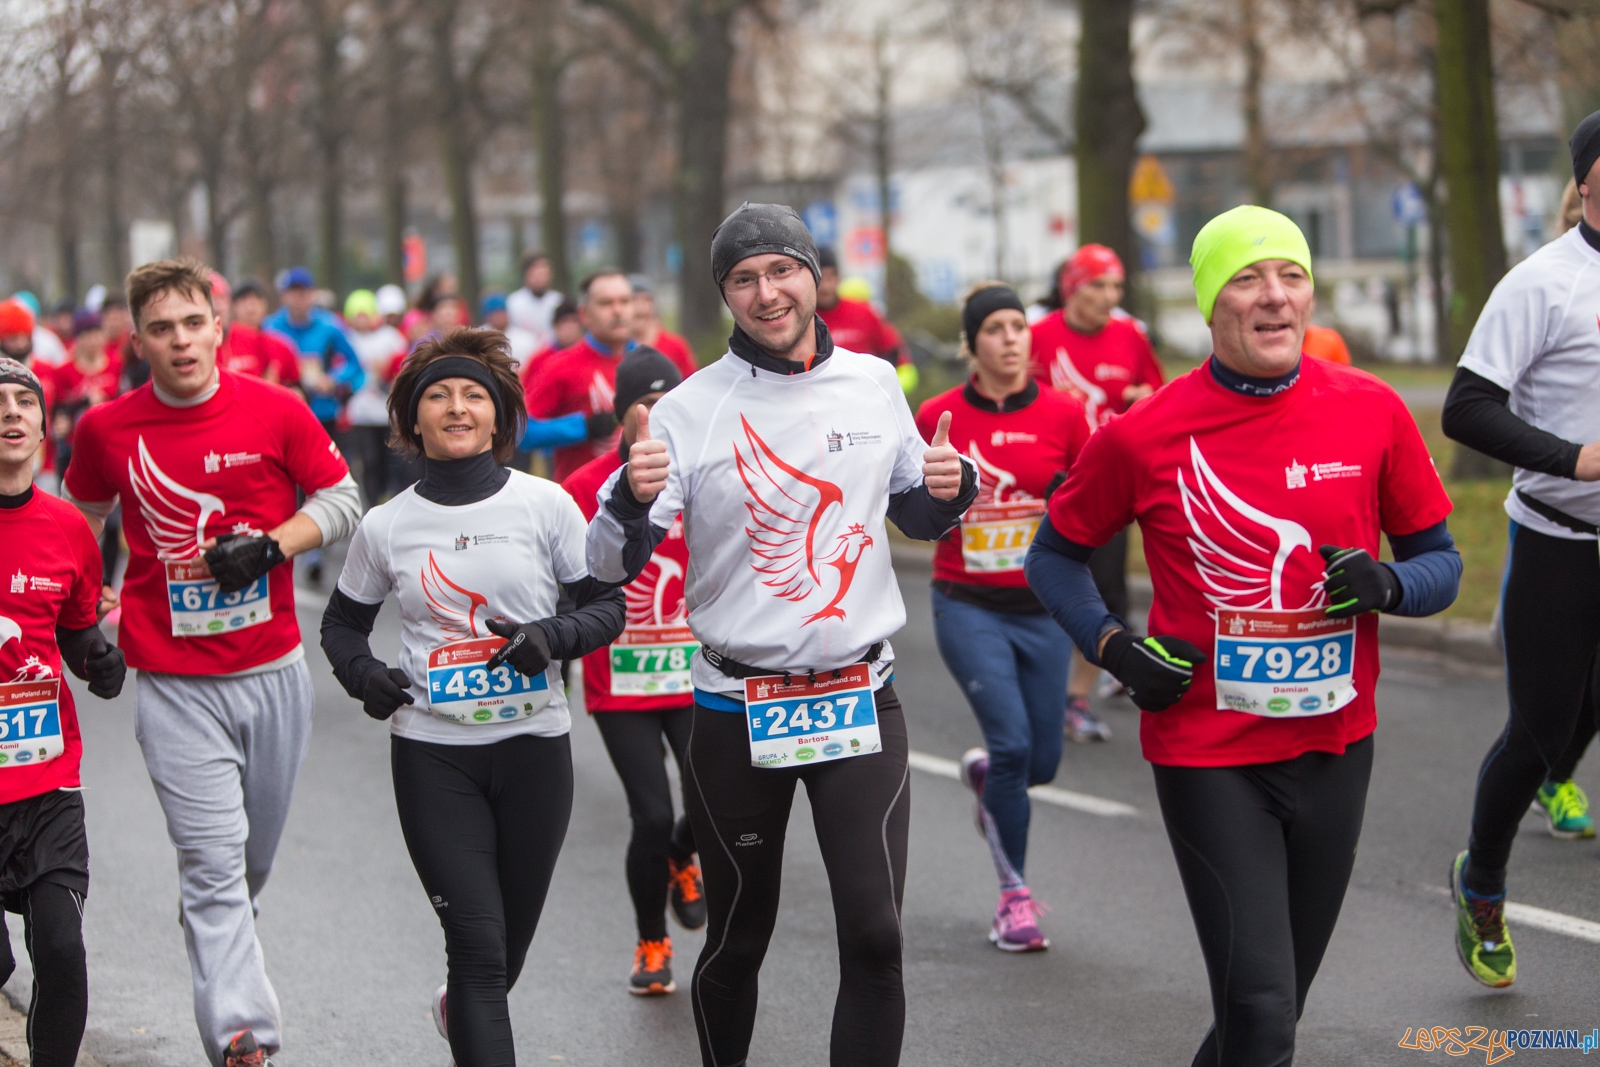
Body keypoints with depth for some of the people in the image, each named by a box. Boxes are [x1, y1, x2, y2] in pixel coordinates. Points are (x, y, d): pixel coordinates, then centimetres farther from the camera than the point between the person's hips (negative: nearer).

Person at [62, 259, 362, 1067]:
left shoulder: (276, 411, -4)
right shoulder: (105, 430, -2)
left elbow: (342, 499, 5)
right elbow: (83, 519, 16)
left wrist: (271, 546, -11)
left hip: (274, 673, 2)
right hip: (175, 687, -2)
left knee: (256, 850, 15)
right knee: (213, 859, -10)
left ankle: (215, 933, 44)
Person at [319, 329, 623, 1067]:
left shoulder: (545, 506, -2)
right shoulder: (385, 527, 2)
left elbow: (608, 606, 3)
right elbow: (342, 624, 15)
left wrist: (556, 637, -18)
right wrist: (363, 674, -6)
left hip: (533, 744, 1)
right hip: (432, 754, -1)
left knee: (512, 943, 15)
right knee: (479, 944, -10)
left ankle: (461, 1008, 49)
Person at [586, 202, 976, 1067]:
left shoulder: (874, 384, 5)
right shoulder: (689, 410, -5)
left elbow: (916, 518, 19)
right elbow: (610, 566, -7)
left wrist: (949, 488, -3)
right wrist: (632, 499, -28)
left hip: (862, 699, 1)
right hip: (736, 709, -1)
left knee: (874, 934, -10)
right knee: (737, 940, 11)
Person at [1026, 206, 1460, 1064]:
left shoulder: (1373, 412, -2)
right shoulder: (1143, 436, -7)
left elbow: (1441, 564, 7)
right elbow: (1054, 556, 8)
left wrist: (1386, 584, -15)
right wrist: (1112, 647, -8)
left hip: (1335, 747, 3)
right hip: (1206, 756, -3)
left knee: (1278, 998, 16)